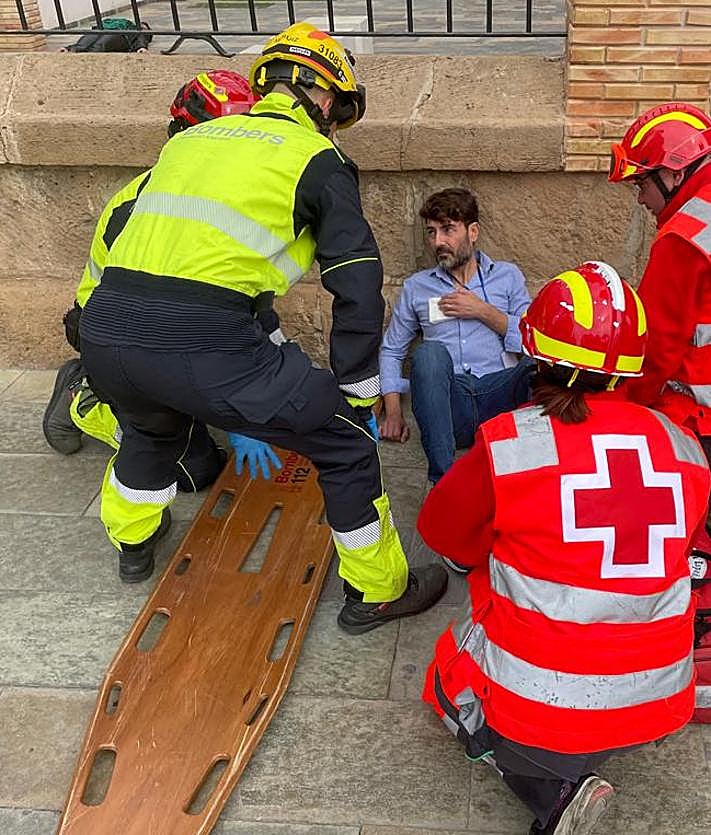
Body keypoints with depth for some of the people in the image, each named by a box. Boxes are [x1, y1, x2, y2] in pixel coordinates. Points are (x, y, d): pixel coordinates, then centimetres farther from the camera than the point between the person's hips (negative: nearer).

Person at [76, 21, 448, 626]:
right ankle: (378, 593, 25)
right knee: (345, 444, 12)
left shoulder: (190, 139, 26)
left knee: (152, 428, 39)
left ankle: (133, 541, 60)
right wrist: (357, 396, 14)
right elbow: (357, 287, 2)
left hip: (104, 333, 7)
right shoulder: (318, 160, 9)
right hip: (202, 345, -6)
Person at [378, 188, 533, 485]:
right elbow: (391, 350, 20)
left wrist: (484, 311, -2)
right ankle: (444, 480, -38)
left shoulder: (507, 275, 18)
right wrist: (393, 413, 6)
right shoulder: (416, 287, 21)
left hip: (500, 393, 0)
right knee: (430, 353, -31)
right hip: (449, 403, 1)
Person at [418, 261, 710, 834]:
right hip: (660, 707, 5)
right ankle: (571, 778, 9)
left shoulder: (508, 443, -17)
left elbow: (440, 529, 0)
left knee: (451, 674, 28)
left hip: (538, 707, -4)